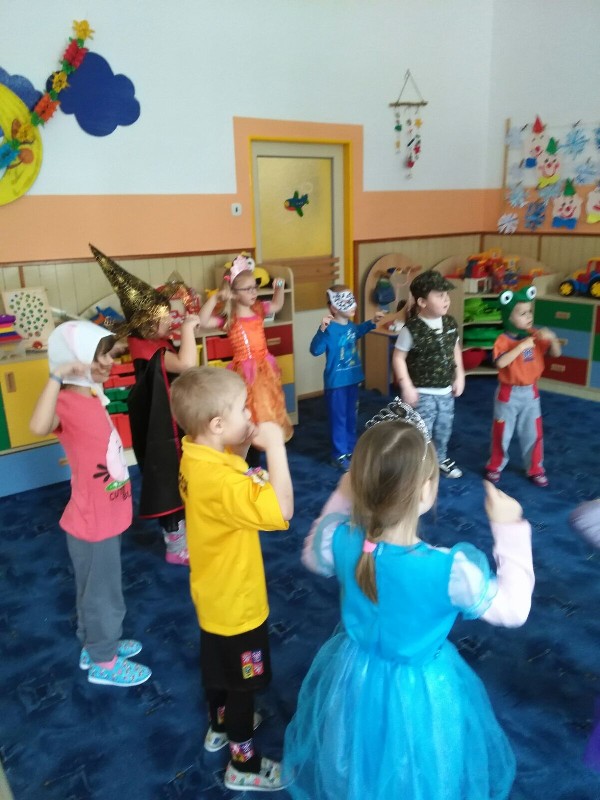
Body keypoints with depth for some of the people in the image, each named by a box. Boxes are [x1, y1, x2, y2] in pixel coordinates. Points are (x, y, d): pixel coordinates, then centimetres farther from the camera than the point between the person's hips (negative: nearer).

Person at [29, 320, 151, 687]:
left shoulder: (93, 397, 3)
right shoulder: (67, 403, -23)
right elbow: (39, 427, -48)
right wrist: (57, 377, -47)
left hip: (107, 516, 8)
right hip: (92, 522, -8)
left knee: (98, 589, 26)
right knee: (102, 593, 12)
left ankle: (96, 644, 47)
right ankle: (103, 662, 34)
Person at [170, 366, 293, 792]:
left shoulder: (197, 457, -9)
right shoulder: (219, 480, -38)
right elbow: (280, 511, -48)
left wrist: (245, 445, -10)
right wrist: (274, 445, -41)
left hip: (216, 594, 9)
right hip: (237, 601, -9)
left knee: (219, 667, 31)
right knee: (243, 685, 15)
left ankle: (221, 726, 55)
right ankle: (244, 765, 38)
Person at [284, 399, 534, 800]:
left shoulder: (339, 541, -25)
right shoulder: (452, 569, -35)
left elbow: (313, 555, 1)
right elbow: (514, 609, -16)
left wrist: (341, 498, 4)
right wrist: (510, 529, -12)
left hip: (352, 676, 4)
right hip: (422, 690, -3)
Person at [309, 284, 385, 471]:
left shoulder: (350, 325, 3)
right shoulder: (330, 329, -22)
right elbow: (315, 350, -33)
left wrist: (372, 322, 25)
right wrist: (322, 329, -45)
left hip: (352, 379, 8)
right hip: (336, 382, -8)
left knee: (351, 417, 19)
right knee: (338, 419, 5)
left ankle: (351, 450, 36)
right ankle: (339, 456, 19)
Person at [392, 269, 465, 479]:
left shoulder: (450, 323, 0)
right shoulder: (412, 329, -19)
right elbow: (398, 358, -14)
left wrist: (459, 376, 11)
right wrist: (407, 387, -17)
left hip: (446, 391, 7)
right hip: (423, 393, -6)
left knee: (444, 429, 21)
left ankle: (441, 458, 44)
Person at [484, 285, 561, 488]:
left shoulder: (535, 336, -2)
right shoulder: (503, 340, -17)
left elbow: (556, 353, 0)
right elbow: (500, 363, -32)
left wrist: (552, 338, -19)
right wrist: (522, 346, -32)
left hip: (530, 392, 4)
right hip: (508, 393, -4)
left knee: (533, 433, 12)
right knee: (502, 433, 10)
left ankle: (535, 469, 27)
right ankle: (495, 467, 28)